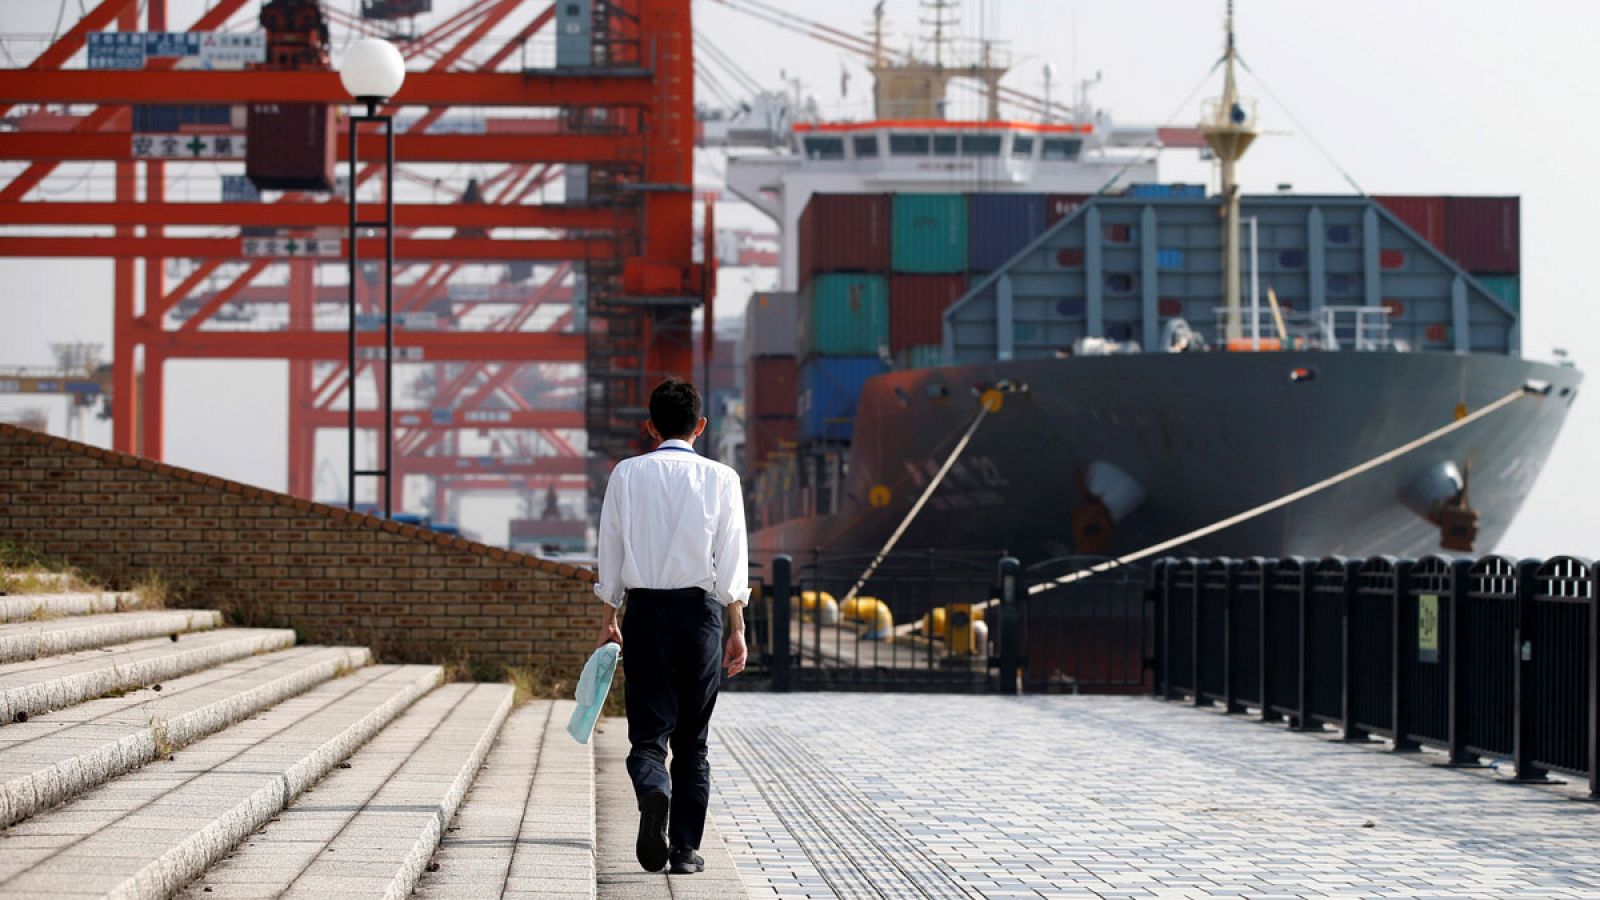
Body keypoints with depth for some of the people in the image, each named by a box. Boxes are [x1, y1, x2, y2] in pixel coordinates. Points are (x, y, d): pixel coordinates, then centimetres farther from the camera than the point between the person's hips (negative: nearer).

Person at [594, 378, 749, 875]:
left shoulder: (627, 474, 3)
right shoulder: (720, 478, 0)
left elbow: (610, 551, 4)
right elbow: (732, 559, -2)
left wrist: (609, 618, 13)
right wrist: (737, 628, 2)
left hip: (645, 611, 0)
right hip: (699, 610, 0)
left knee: (648, 732, 2)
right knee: (693, 740, 10)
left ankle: (653, 792, -31)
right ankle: (685, 848, 7)